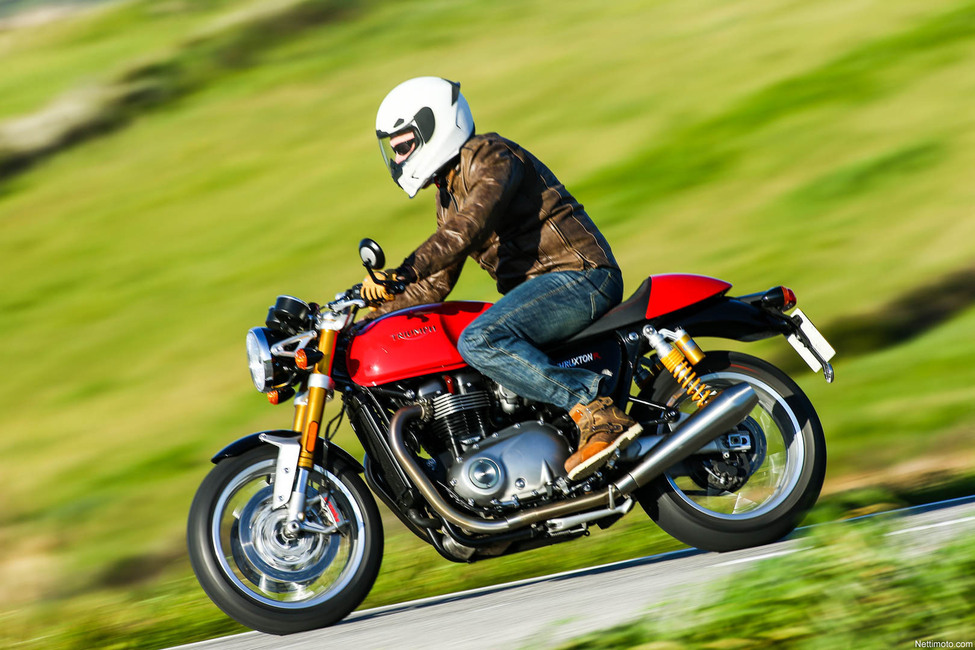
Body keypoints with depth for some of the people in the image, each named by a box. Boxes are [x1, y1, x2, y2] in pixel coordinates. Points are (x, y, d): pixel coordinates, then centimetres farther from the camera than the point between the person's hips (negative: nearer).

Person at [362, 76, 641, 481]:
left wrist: (403, 272, -33)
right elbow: (435, 285, 27)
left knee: (478, 342, -30)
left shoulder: (489, 156, -8)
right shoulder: (449, 196, 22)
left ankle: (597, 414, -34)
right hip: (539, 286, 11)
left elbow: (469, 227, -25)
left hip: (579, 276, -11)